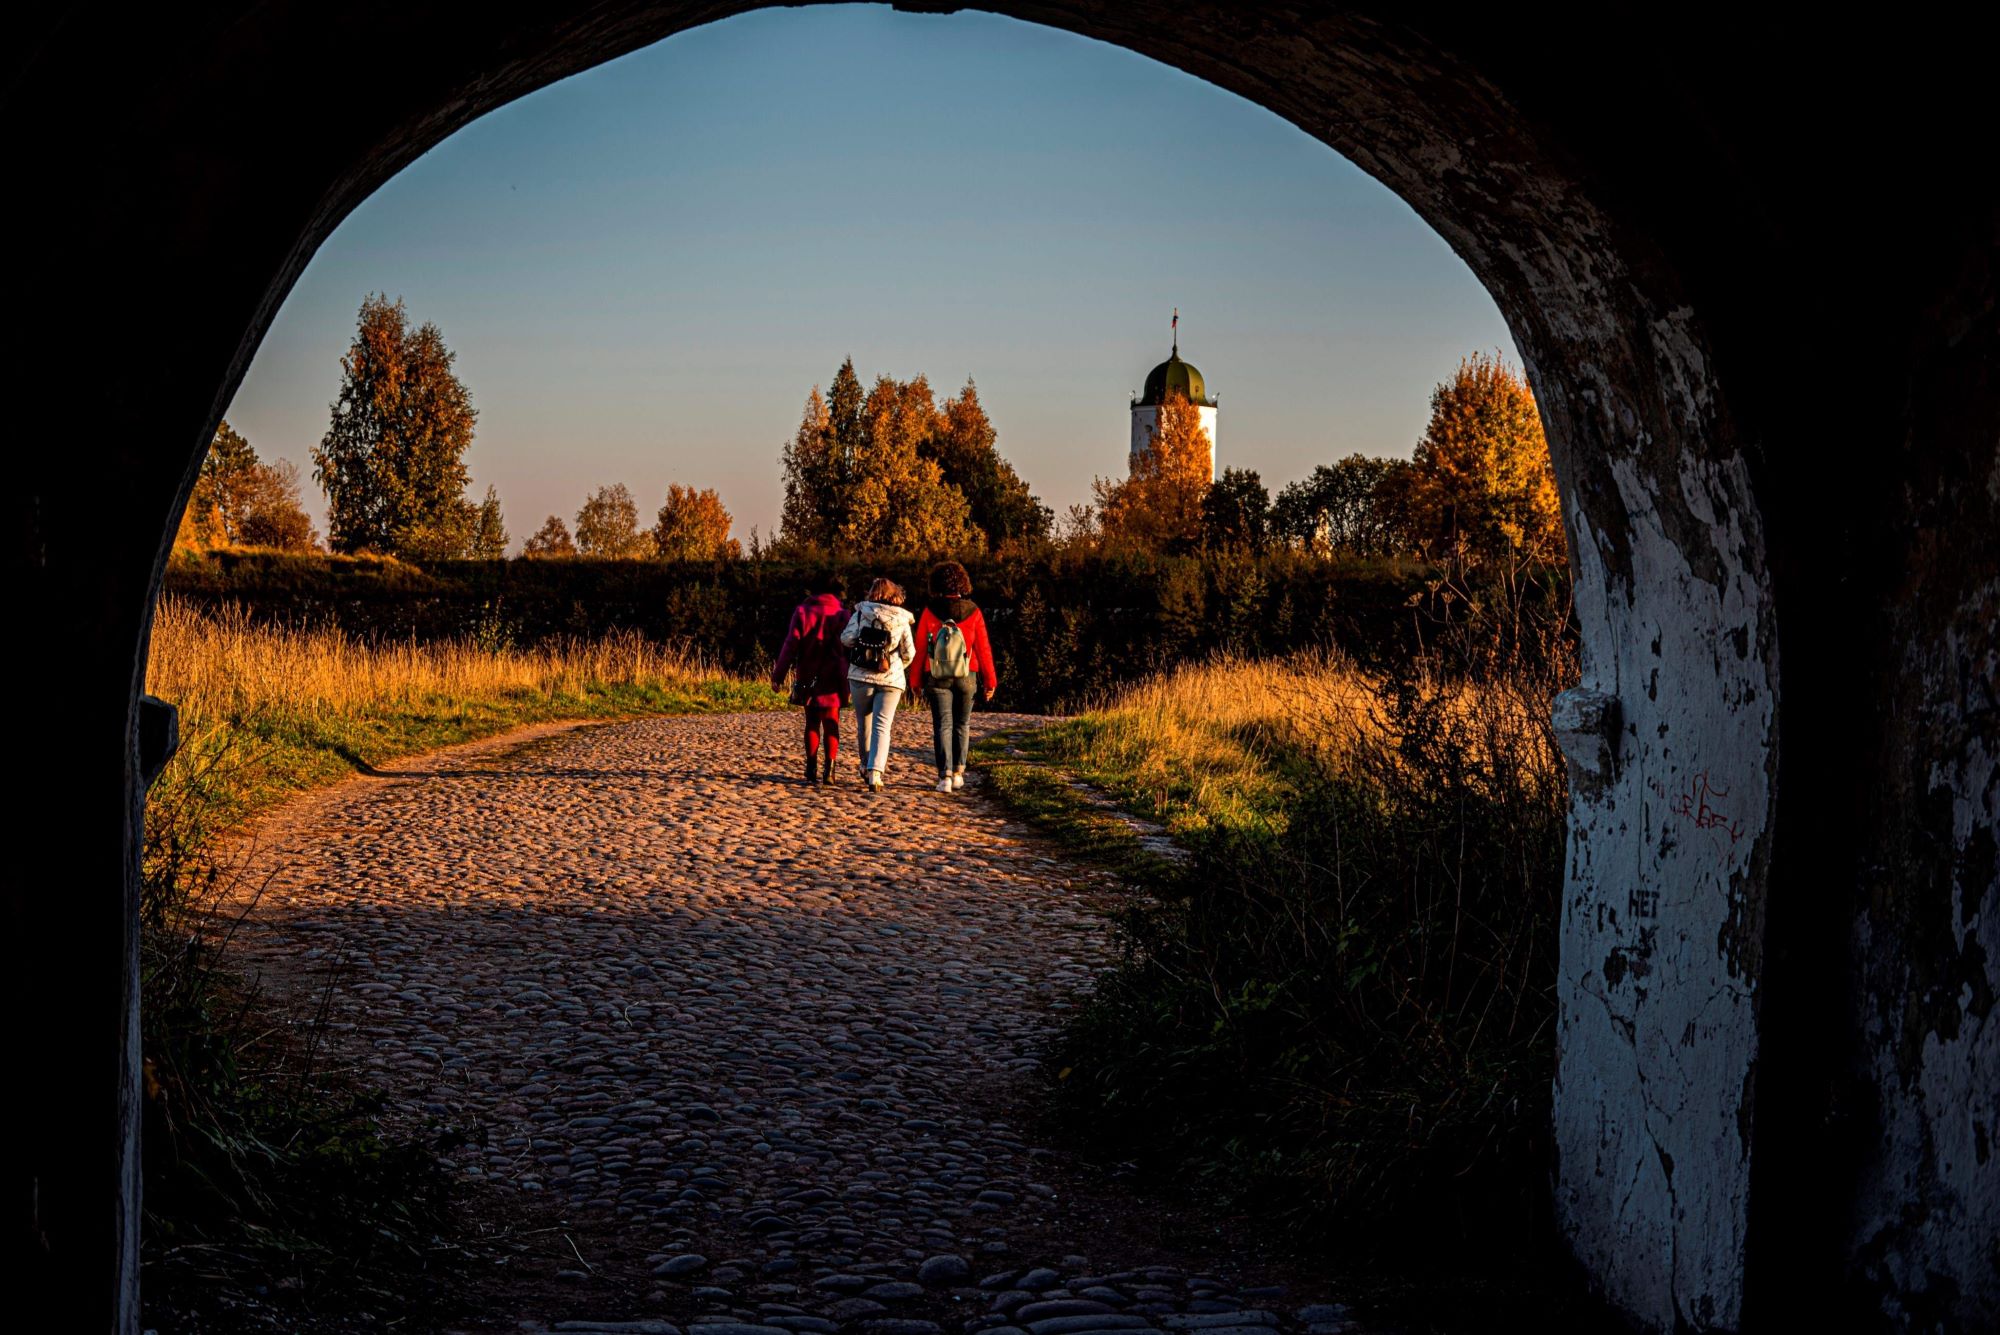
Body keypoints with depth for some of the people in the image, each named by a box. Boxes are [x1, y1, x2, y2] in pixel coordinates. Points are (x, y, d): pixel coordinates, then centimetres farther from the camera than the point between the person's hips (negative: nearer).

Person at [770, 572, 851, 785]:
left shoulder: (802, 611, 0)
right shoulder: (842, 614, -2)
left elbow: (790, 646, -2)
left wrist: (778, 674, 3)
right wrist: (849, 680, 5)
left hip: (807, 677, 1)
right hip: (832, 679, -1)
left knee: (812, 722, 13)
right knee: (831, 723, 2)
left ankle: (812, 769, 11)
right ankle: (829, 770, -10)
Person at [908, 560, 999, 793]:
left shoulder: (930, 611, -7)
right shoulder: (973, 612, -6)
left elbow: (920, 647, -4)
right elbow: (983, 649, -3)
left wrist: (916, 679, 5)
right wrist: (990, 681, 4)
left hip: (937, 678, -1)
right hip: (966, 678, 1)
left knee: (942, 725, 2)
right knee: (962, 724, 16)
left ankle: (945, 776, -8)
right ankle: (958, 772, 16)